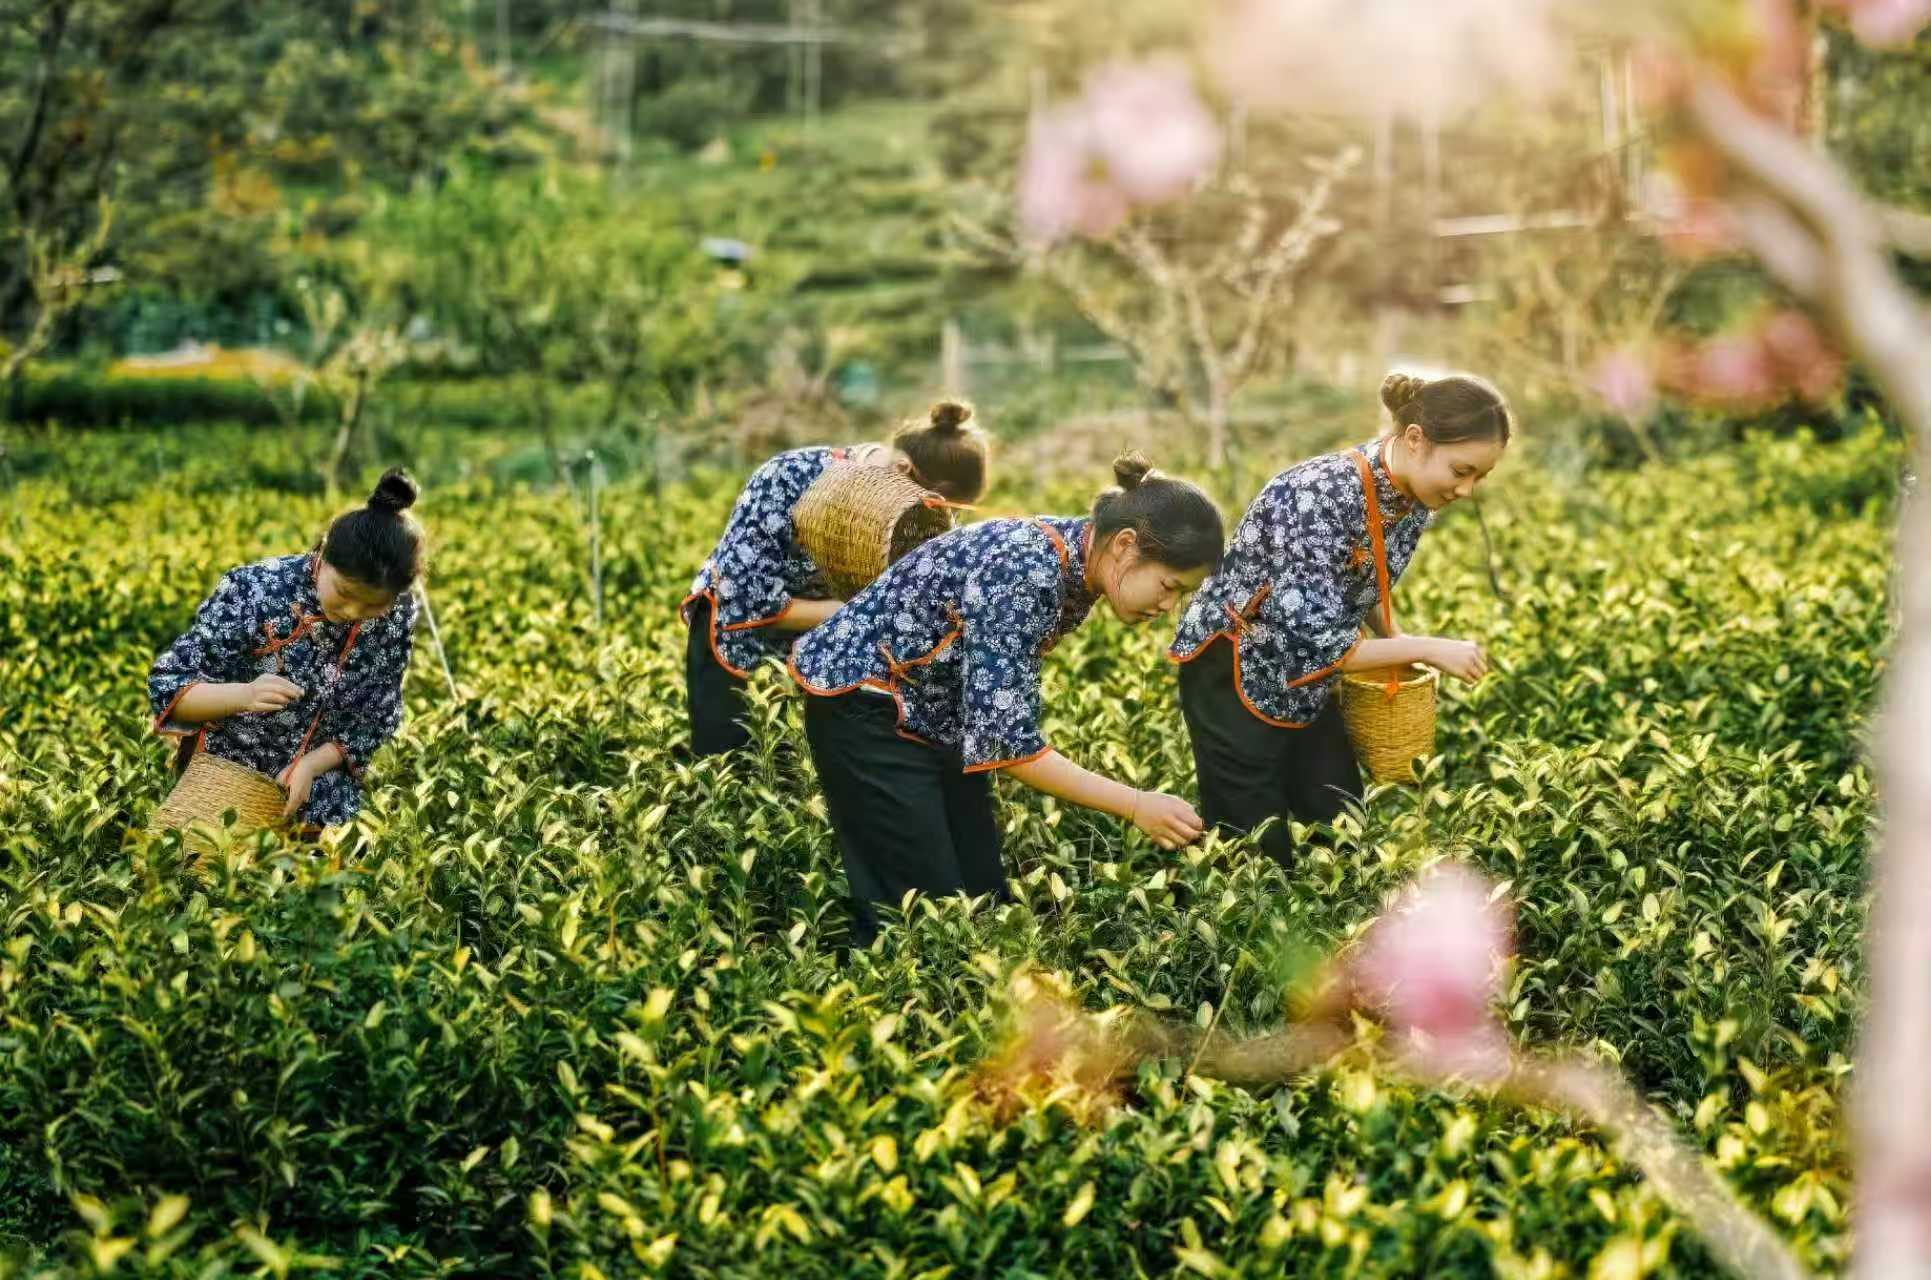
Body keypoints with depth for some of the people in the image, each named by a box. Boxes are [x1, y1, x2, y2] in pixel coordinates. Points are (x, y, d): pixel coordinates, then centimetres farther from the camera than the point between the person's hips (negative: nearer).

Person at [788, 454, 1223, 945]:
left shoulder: (1077, 565, -4)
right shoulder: (1024, 572, -32)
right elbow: (1006, 739, -32)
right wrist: (1135, 805, -29)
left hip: (939, 714, 9)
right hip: (863, 706, -9)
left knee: (982, 894, 7)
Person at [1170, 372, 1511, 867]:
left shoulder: (1414, 499, -6)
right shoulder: (1322, 495, -32)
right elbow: (1312, 641, -33)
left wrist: (1394, 638, -3)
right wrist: (1426, 649, -25)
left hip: (1305, 683, 8)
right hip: (1235, 675, -8)